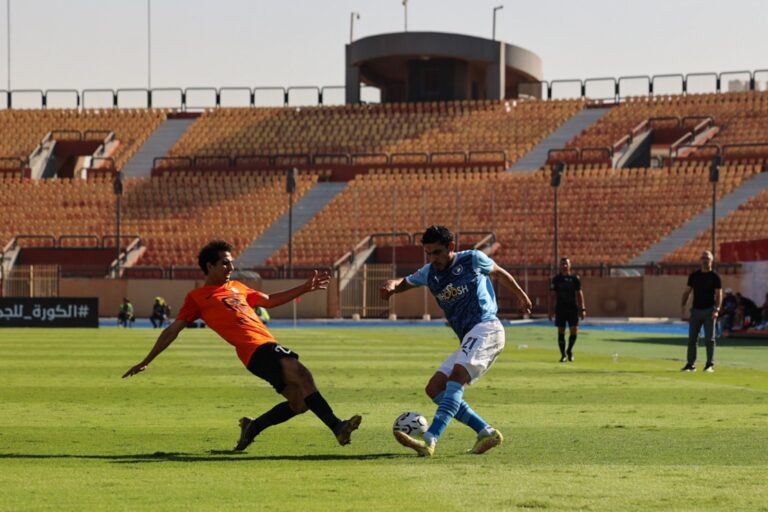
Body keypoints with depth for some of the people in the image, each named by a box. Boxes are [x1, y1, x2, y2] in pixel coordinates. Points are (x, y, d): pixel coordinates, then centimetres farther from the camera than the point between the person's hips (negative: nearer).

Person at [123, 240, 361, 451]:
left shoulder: (236, 287, 27)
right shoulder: (197, 297, 8)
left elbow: (269, 300, 39)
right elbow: (173, 330, 11)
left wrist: (305, 288, 34)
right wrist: (146, 362, 11)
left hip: (270, 346, 8)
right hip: (255, 350, -8)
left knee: (299, 402, -3)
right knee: (301, 374, -28)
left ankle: (252, 427, 16)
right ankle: (337, 427, -38)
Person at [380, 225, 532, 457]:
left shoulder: (472, 260, 0)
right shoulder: (430, 273, 15)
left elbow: (499, 272, 16)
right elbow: (404, 282, 22)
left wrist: (521, 295, 30)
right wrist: (391, 285, -4)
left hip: (486, 328, -9)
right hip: (468, 339, 9)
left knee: (457, 375, -29)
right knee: (435, 389, 0)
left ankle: (430, 440, -45)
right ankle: (486, 432, -1)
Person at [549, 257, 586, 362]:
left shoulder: (575, 278, 4)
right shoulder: (556, 279, 4)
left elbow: (579, 294, 7)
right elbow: (553, 296, 6)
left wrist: (582, 309, 0)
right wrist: (550, 311, 1)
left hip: (573, 308, 0)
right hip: (560, 309, 0)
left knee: (574, 331, -5)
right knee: (561, 331, -2)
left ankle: (569, 350, 20)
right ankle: (563, 354, 8)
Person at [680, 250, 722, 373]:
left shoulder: (715, 276, -1)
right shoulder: (694, 275, 9)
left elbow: (719, 294, -5)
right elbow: (687, 291, 11)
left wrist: (717, 310, -18)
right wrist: (683, 306, -2)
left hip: (709, 310, -4)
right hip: (696, 310, 4)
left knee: (709, 339, -3)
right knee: (692, 338, 3)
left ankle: (710, 364, 2)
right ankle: (691, 364, 7)